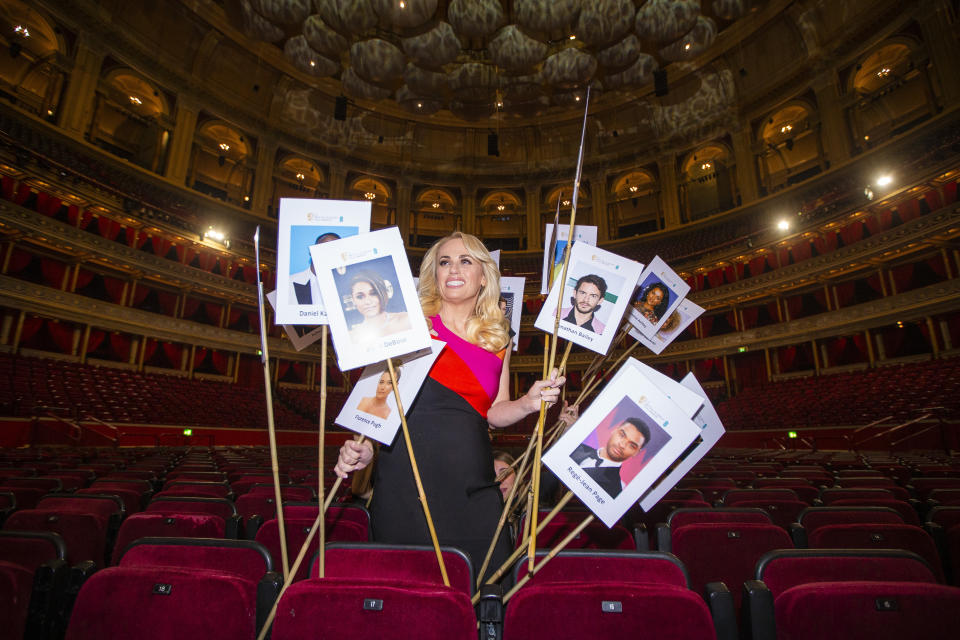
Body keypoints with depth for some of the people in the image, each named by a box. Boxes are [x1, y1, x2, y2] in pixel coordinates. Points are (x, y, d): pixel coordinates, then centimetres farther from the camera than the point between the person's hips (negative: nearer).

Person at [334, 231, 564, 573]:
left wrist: (528, 403, -5)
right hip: (407, 477, -2)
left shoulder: (498, 341, 11)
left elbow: (495, 412, 13)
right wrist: (362, 445, -12)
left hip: (472, 486, 3)